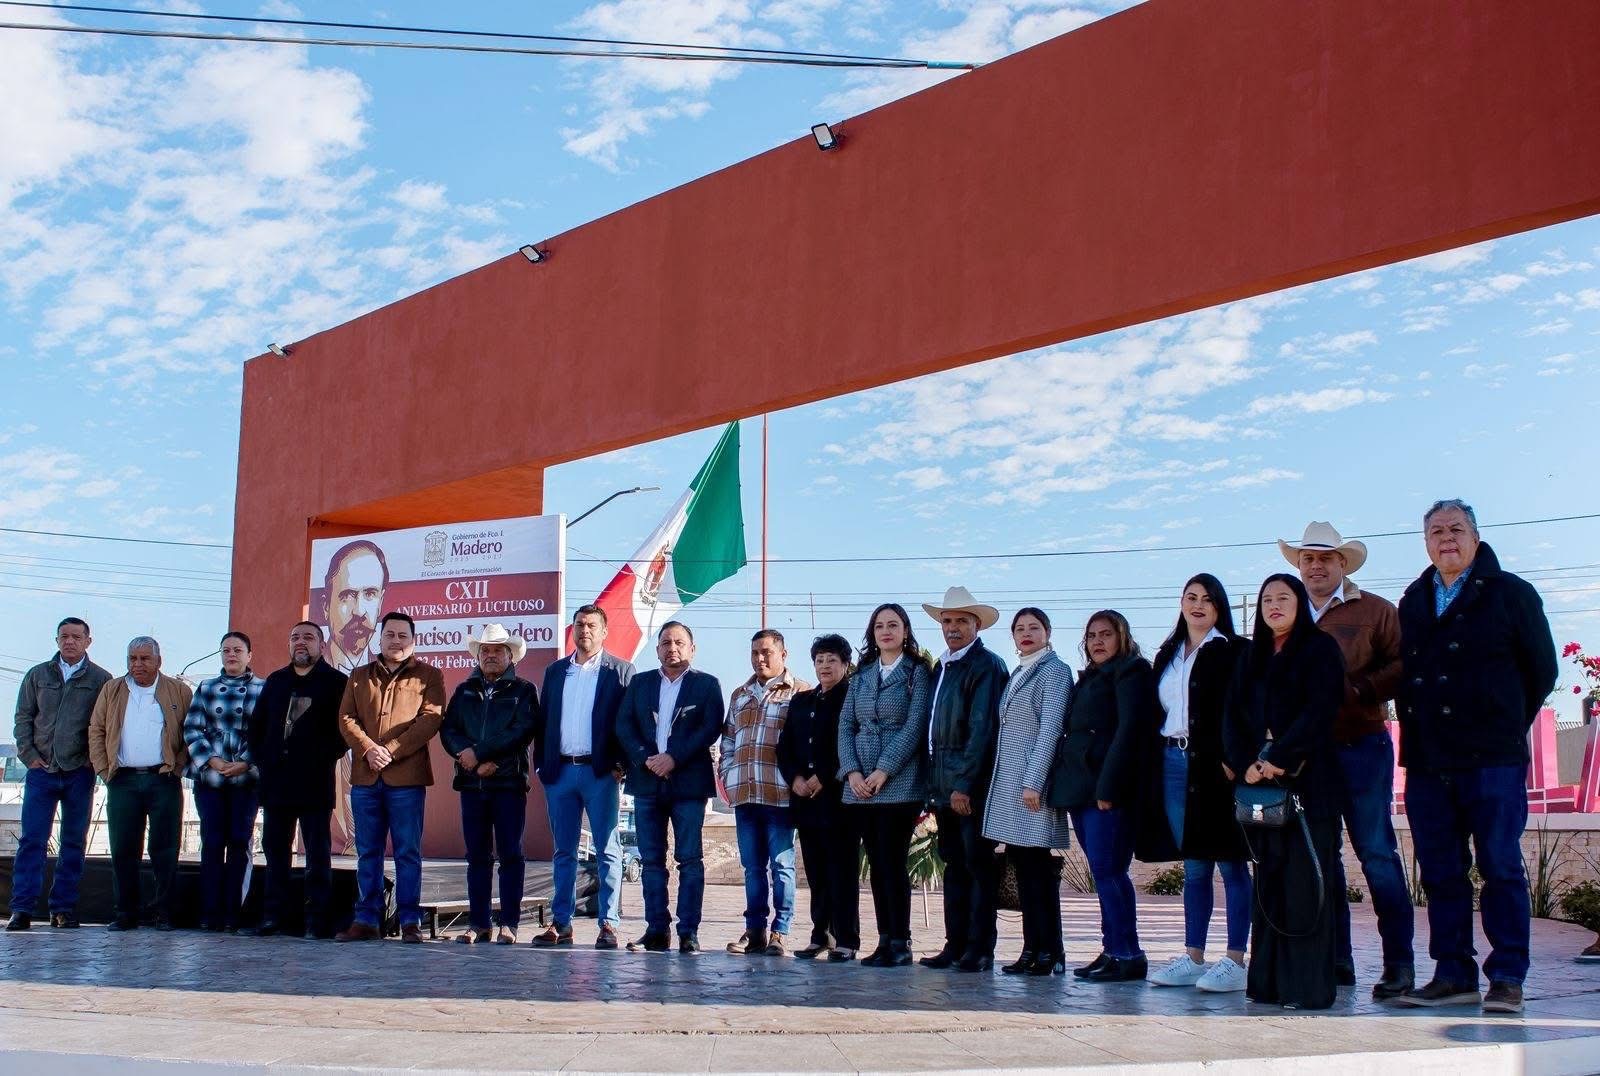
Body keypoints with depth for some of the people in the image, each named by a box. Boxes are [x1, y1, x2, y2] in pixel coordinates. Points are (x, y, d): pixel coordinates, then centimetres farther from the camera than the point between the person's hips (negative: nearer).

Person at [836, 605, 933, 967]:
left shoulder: (918, 672, 2)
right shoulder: (861, 676, 16)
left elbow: (915, 726, -8)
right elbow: (846, 726, 11)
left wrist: (883, 771, -14)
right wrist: (852, 772, -5)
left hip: (899, 783, -4)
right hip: (859, 785, 5)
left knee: (891, 863, -6)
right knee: (877, 865, 5)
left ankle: (899, 945, 1)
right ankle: (885, 942, 10)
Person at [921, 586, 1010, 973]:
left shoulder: (986, 665, -7)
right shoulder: (942, 668, 18)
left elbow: (982, 728, -15)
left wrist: (964, 784, -19)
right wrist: (933, 783, 11)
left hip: (973, 786, -8)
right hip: (945, 786, 8)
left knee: (978, 865, -3)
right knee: (954, 865, 10)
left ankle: (980, 950, 1)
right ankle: (956, 945, 14)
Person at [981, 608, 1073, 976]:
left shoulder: (1054, 670, -4)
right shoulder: (1017, 674, 19)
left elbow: (1050, 729, -13)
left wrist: (1033, 782, -19)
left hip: (1033, 781, -8)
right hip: (1009, 783, 8)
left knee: (1038, 866, -7)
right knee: (1023, 866, 6)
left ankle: (1050, 952, -3)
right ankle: (1032, 949, 9)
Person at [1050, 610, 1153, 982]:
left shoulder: (1131, 671, -3)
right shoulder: (1087, 678, 23)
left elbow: (1128, 729, -13)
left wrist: (1107, 786, -19)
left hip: (1108, 787, -8)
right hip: (1080, 787, 8)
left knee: (1106, 869, -10)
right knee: (1104, 872, 9)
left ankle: (1128, 956, -6)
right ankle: (1113, 951, 12)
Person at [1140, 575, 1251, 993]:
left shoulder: (1231, 652, -1)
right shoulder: (1167, 656, 17)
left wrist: (1230, 760, -19)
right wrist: (1152, 768, 9)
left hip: (1213, 765, -6)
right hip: (1173, 765, 6)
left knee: (1230, 863, -2)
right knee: (1193, 867, 10)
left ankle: (1235, 961, 0)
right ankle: (1193, 958, 14)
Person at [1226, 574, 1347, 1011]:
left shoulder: (1320, 648, 2)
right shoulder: (1251, 657, 19)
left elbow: (1319, 711, -9)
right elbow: (1233, 714, 11)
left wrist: (1279, 758, -16)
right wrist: (1246, 764, -5)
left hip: (1307, 780, -5)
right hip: (1259, 782, 5)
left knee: (1306, 878, -7)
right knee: (1268, 878, 4)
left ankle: (1308, 985, -5)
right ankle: (1269, 979, 8)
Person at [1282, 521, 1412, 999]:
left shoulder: (1375, 611, 3)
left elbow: (1403, 666, -6)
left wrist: (1357, 689, -17)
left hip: (1361, 747, -4)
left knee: (1377, 853, -4)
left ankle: (1399, 964, 2)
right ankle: (1336, 962, 17)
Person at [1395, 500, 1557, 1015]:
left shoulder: (1509, 593, 2)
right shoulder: (1412, 603, 16)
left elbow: (1541, 670, 4)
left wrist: (1502, 725, 6)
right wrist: (1420, 730, 10)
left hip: (1492, 759, -5)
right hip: (1426, 761, 5)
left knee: (1501, 868, -2)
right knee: (1440, 872, 7)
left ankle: (1507, 979, 4)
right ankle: (1454, 974, 14)